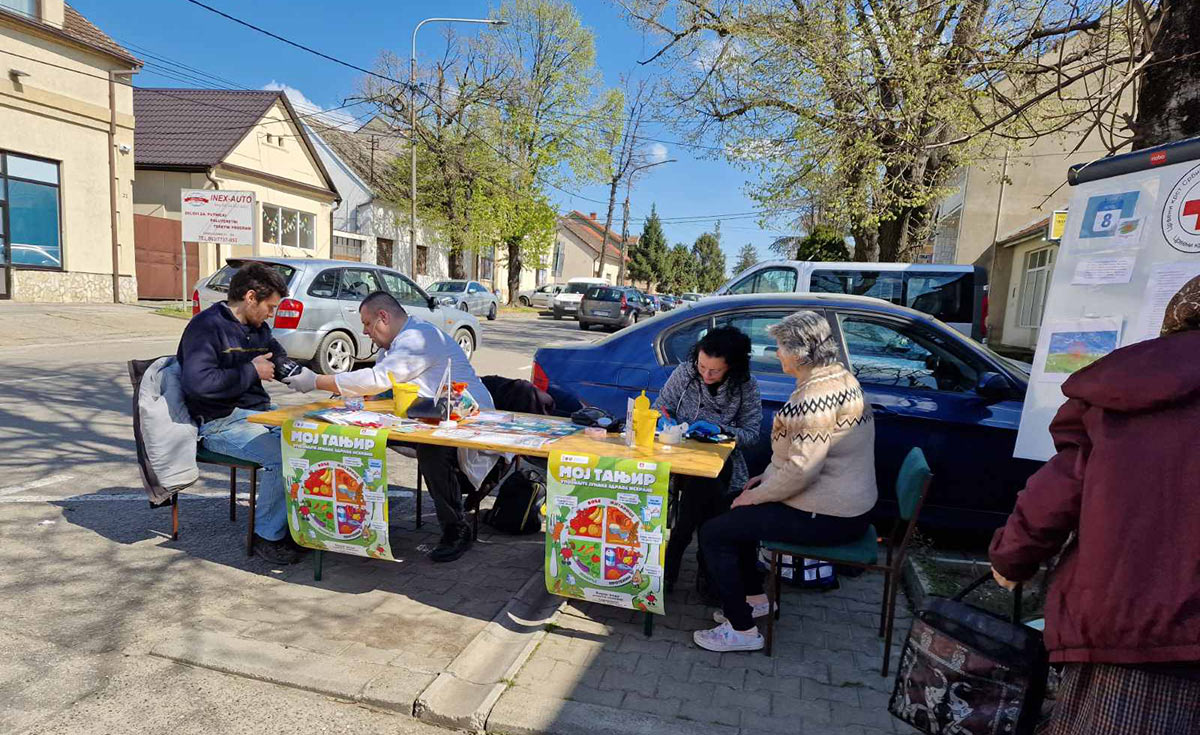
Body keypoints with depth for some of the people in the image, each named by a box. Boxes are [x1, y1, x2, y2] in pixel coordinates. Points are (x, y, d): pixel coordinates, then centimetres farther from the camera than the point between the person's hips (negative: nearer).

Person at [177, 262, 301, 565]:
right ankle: (267, 536, -10)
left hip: (260, 412, 9)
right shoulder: (207, 326, -13)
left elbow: (279, 357, 31)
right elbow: (198, 382, -26)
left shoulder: (258, 328, 14)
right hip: (221, 423, -8)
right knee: (281, 457, -30)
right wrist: (251, 372, -16)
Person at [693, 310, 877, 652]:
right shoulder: (839, 377, 8)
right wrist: (768, 477, 12)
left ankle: (742, 630, 3)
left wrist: (758, 494, -14)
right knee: (737, 511, 25)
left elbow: (802, 468, -28)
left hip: (827, 517, -11)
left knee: (713, 533, -8)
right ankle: (754, 597, 32)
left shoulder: (816, 395, -26)